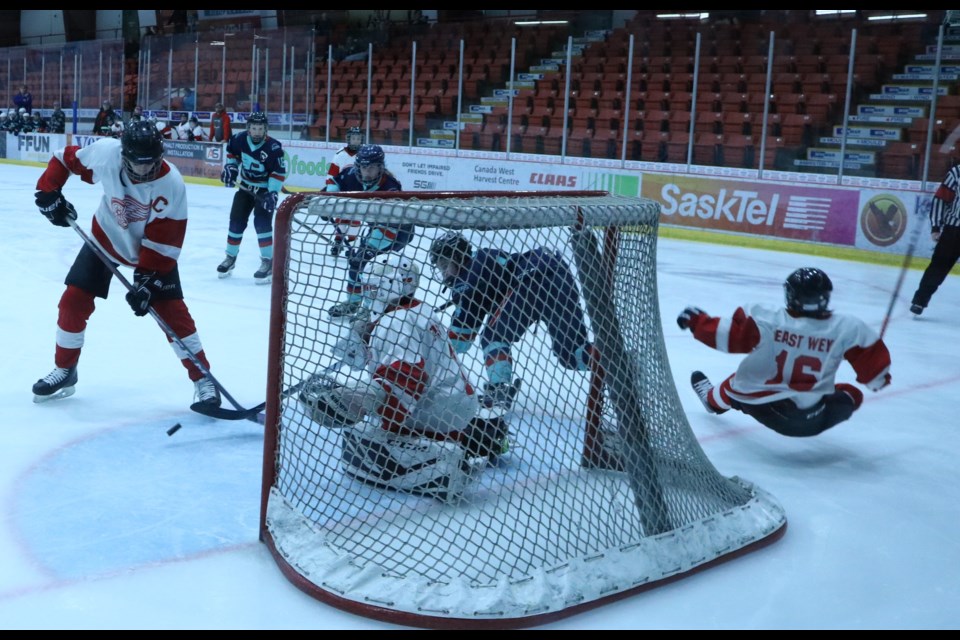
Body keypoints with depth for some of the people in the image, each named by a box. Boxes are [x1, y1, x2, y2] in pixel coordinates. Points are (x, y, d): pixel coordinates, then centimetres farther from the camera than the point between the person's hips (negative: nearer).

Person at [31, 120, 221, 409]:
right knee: (74, 301, -1)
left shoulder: (172, 185, -30)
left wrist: (147, 280, -30)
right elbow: (65, 158, -5)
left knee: (171, 311, -10)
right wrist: (48, 191, -13)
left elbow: (162, 242, -26)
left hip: (154, 249, -3)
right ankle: (64, 371, 19)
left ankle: (202, 378, 2)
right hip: (106, 237, 3)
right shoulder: (105, 152, -26)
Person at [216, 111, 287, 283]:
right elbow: (232, 152, 10)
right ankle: (230, 257, 24)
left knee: (262, 222, -18)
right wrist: (230, 166, -3)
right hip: (245, 187, 5)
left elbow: (279, 172, -20)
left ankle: (268, 262, -10)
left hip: (265, 189, -5)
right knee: (236, 221, 7)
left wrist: (273, 192, -27)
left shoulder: (273, 147, -25)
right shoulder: (239, 139, -12)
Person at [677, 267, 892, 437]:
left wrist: (697, 321, 2)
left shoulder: (766, 320, -17)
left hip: (764, 409, 1)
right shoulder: (847, 329, -13)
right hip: (813, 420, -1)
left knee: (739, 383, 34)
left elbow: (729, 335, -14)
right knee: (852, 394, 26)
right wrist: (880, 377, 18)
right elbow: (870, 360, -5)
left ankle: (712, 399, 61)